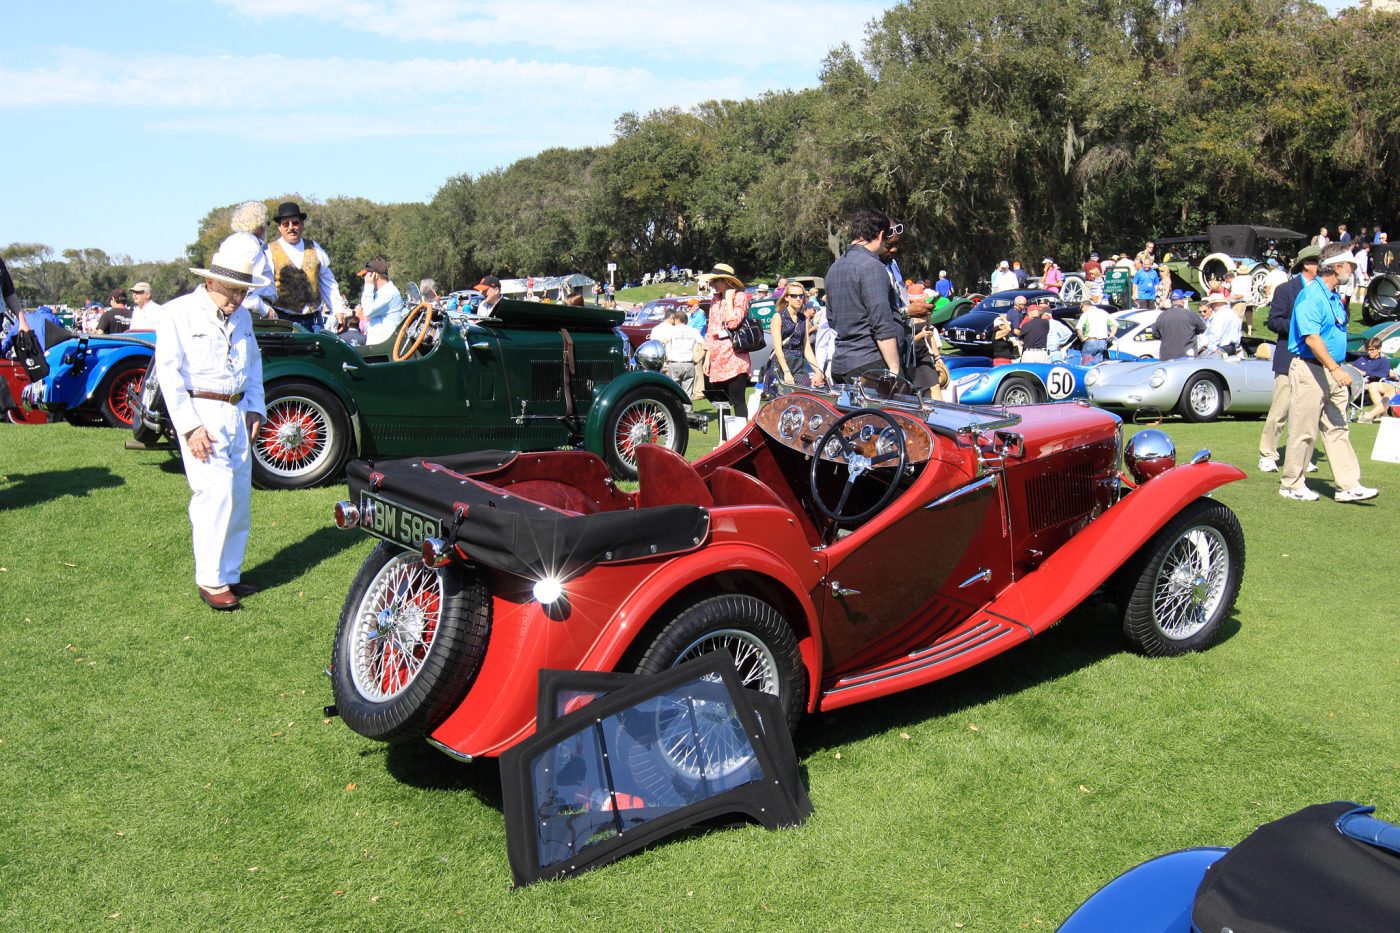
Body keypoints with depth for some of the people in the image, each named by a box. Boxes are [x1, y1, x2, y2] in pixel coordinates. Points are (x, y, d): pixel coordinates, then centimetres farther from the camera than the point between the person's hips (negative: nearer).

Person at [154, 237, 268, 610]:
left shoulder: (242, 316, 14)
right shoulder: (179, 313, -6)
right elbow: (168, 371, -9)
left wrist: (255, 408, 13)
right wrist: (190, 426, -15)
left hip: (238, 412, 6)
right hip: (201, 412, -6)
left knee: (240, 497, 6)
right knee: (216, 493, -14)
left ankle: (230, 574, 16)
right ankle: (210, 580, -6)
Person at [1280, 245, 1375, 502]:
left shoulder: (1334, 297, 15)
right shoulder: (1311, 296, -15)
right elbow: (1311, 337, -24)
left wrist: (1337, 369, 18)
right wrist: (1335, 369, -27)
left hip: (1331, 371, 9)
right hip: (1309, 369, -9)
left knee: (1337, 428, 7)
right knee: (1304, 431, -2)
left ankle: (1348, 486, 9)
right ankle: (1290, 484, 9)